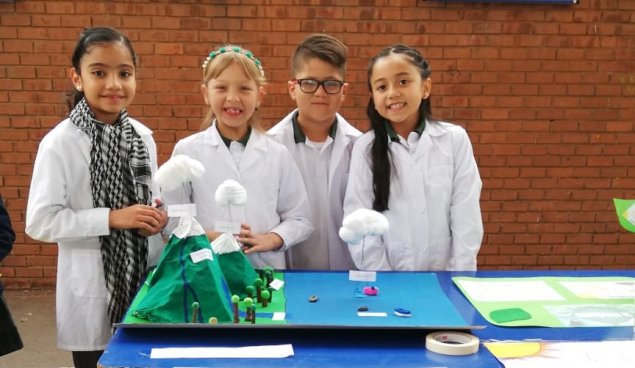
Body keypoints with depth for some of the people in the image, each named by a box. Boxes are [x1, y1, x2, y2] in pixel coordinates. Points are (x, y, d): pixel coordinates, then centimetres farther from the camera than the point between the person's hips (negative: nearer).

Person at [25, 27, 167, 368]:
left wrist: (156, 214, -7)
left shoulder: (143, 135, 1)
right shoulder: (59, 142, -14)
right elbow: (40, 222, -16)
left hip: (146, 278, 5)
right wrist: (112, 218, -21)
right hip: (93, 292, -4)